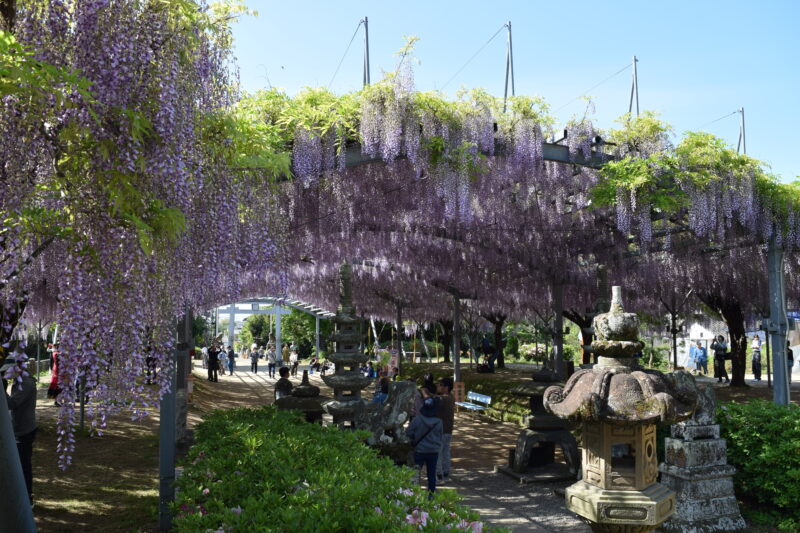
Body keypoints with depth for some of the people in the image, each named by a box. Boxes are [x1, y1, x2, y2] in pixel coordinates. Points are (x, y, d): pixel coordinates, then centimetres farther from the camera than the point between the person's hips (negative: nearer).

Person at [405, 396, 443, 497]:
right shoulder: (439, 422, -9)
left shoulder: (417, 419, -15)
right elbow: (440, 436, 4)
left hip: (420, 451, -1)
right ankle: (431, 493, 16)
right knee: (432, 474, 12)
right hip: (434, 452, 1)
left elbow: (408, 432, -6)